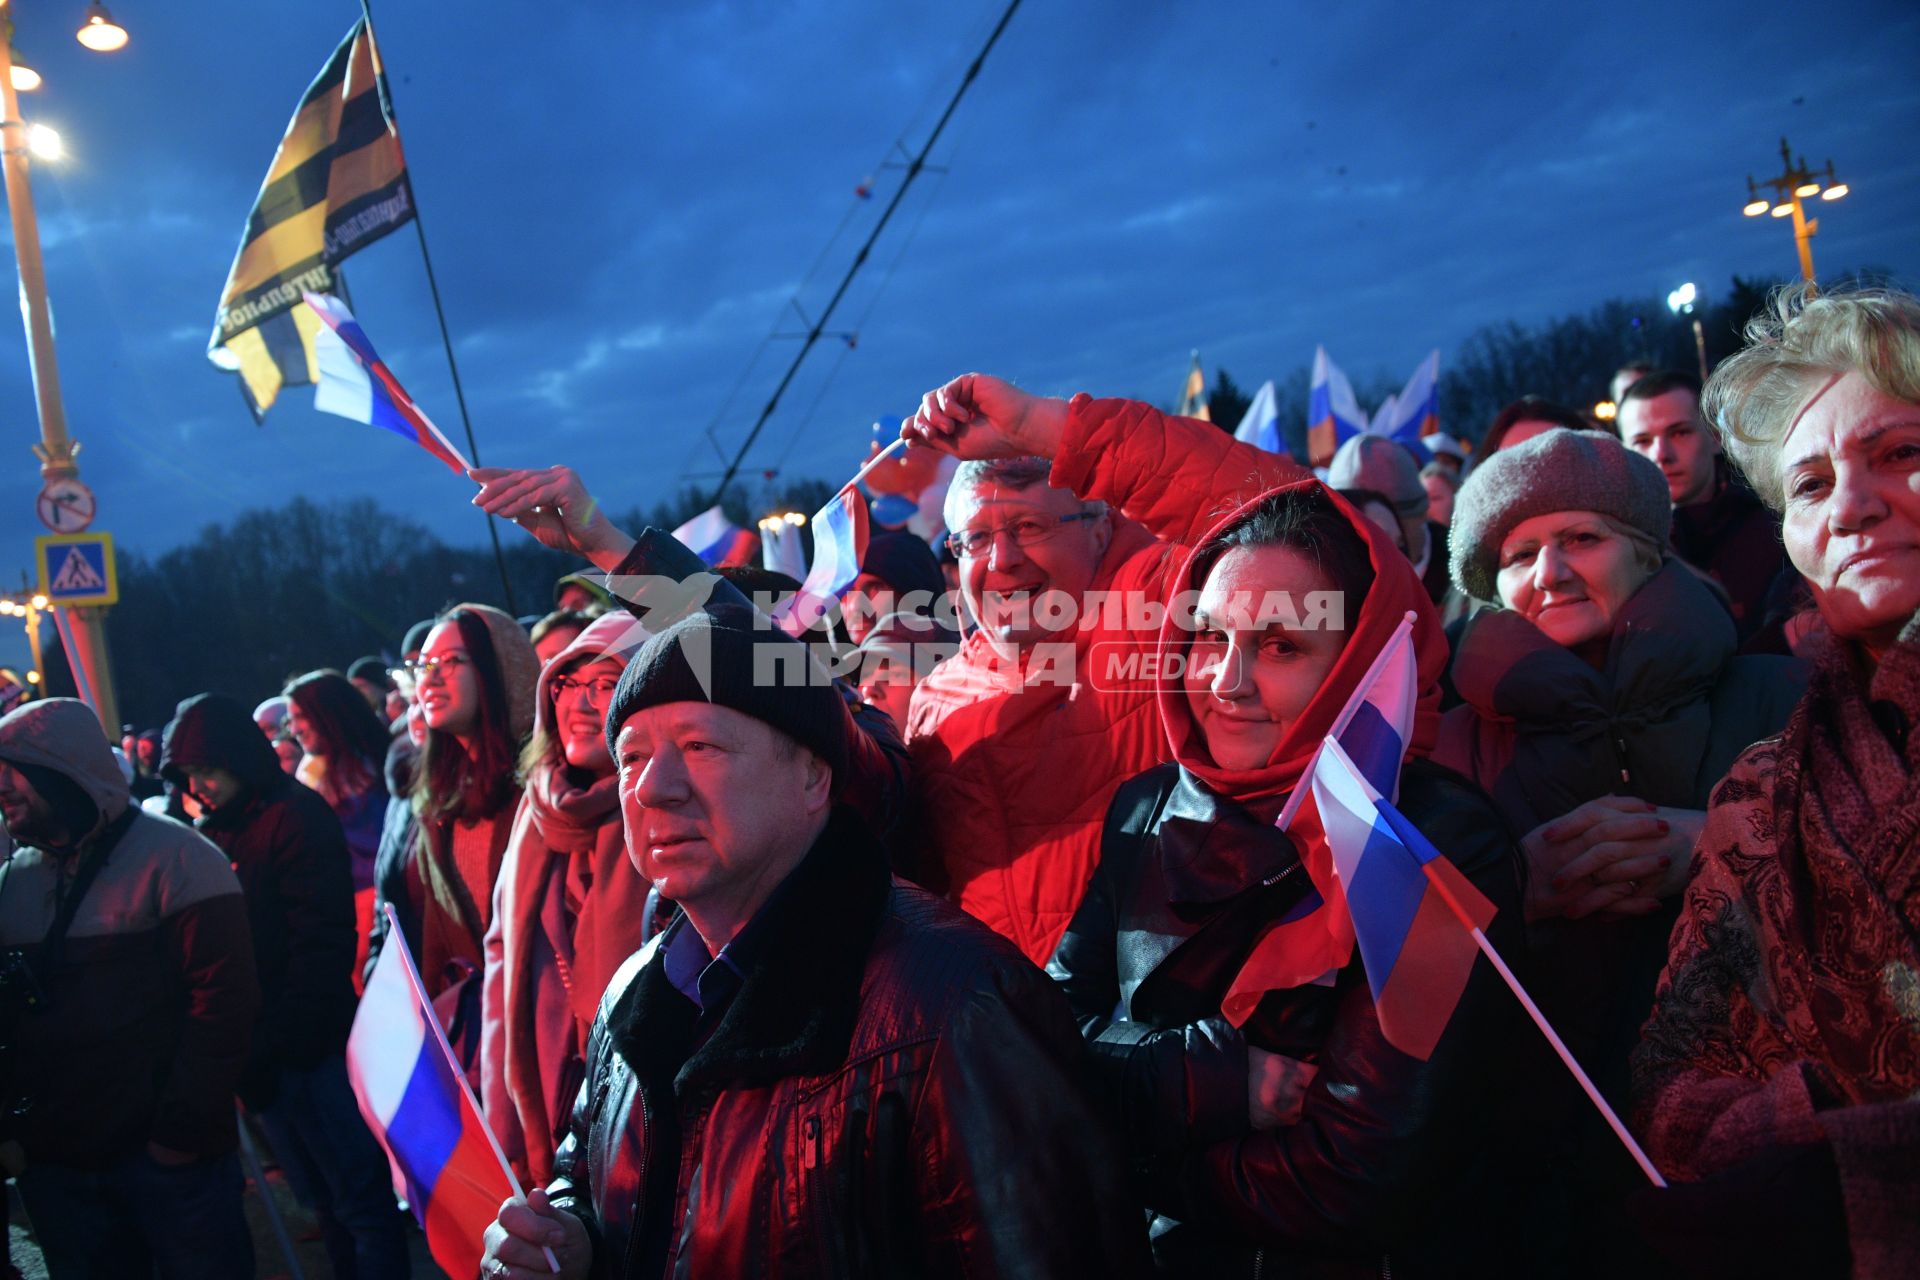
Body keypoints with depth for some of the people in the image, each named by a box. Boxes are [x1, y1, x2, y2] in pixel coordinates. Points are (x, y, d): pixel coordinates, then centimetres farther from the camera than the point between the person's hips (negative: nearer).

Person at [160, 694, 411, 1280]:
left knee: (361, 1199, 1)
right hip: (259, 1056, 7)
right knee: (323, 1202, 16)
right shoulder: (209, 834, 11)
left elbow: (322, 945, -15)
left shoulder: (296, 816, -10)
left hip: (311, 1050, -7)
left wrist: (275, 1045, -15)